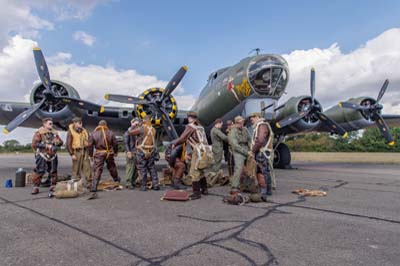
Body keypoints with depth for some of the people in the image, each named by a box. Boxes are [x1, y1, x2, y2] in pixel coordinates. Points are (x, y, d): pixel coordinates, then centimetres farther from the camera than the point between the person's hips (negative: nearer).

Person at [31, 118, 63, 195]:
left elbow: (61, 142, 14)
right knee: (39, 171, -5)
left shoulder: (54, 132, 10)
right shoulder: (39, 132, -6)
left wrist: (58, 142, -9)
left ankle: (53, 186, 20)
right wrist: (46, 146, -17)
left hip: (53, 156, 5)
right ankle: (36, 187, 7)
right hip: (42, 156, -5)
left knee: (53, 171, 9)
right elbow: (34, 144, -13)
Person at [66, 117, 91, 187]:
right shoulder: (71, 132, -4)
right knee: (76, 169, 3)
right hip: (77, 152, -4)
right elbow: (68, 144, -7)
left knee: (87, 167, 3)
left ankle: (89, 183, 9)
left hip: (85, 151, 5)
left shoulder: (84, 131, 12)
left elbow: (88, 141, 19)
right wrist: (72, 154, -12)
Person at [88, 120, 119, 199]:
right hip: (109, 154, 1)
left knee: (96, 172, -4)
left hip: (99, 154, -1)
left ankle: (93, 191, -10)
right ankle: (116, 179, 49)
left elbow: (90, 146, 0)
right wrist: (116, 152, 20)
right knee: (112, 167, 25)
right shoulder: (110, 133, -1)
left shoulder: (94, 134, -1)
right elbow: (115, 144, 4)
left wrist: (91, 155, 12)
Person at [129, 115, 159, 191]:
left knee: (143, 169, 5)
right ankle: (155, 185, 11)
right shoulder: (153, 130, 4)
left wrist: (136, 128, 9)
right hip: (151, 152, 5)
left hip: (142, 152, -5)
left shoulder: (142, 129, -15)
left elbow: (130, 132, -11)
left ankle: (143, 186, 11)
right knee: (152, 168, 13)